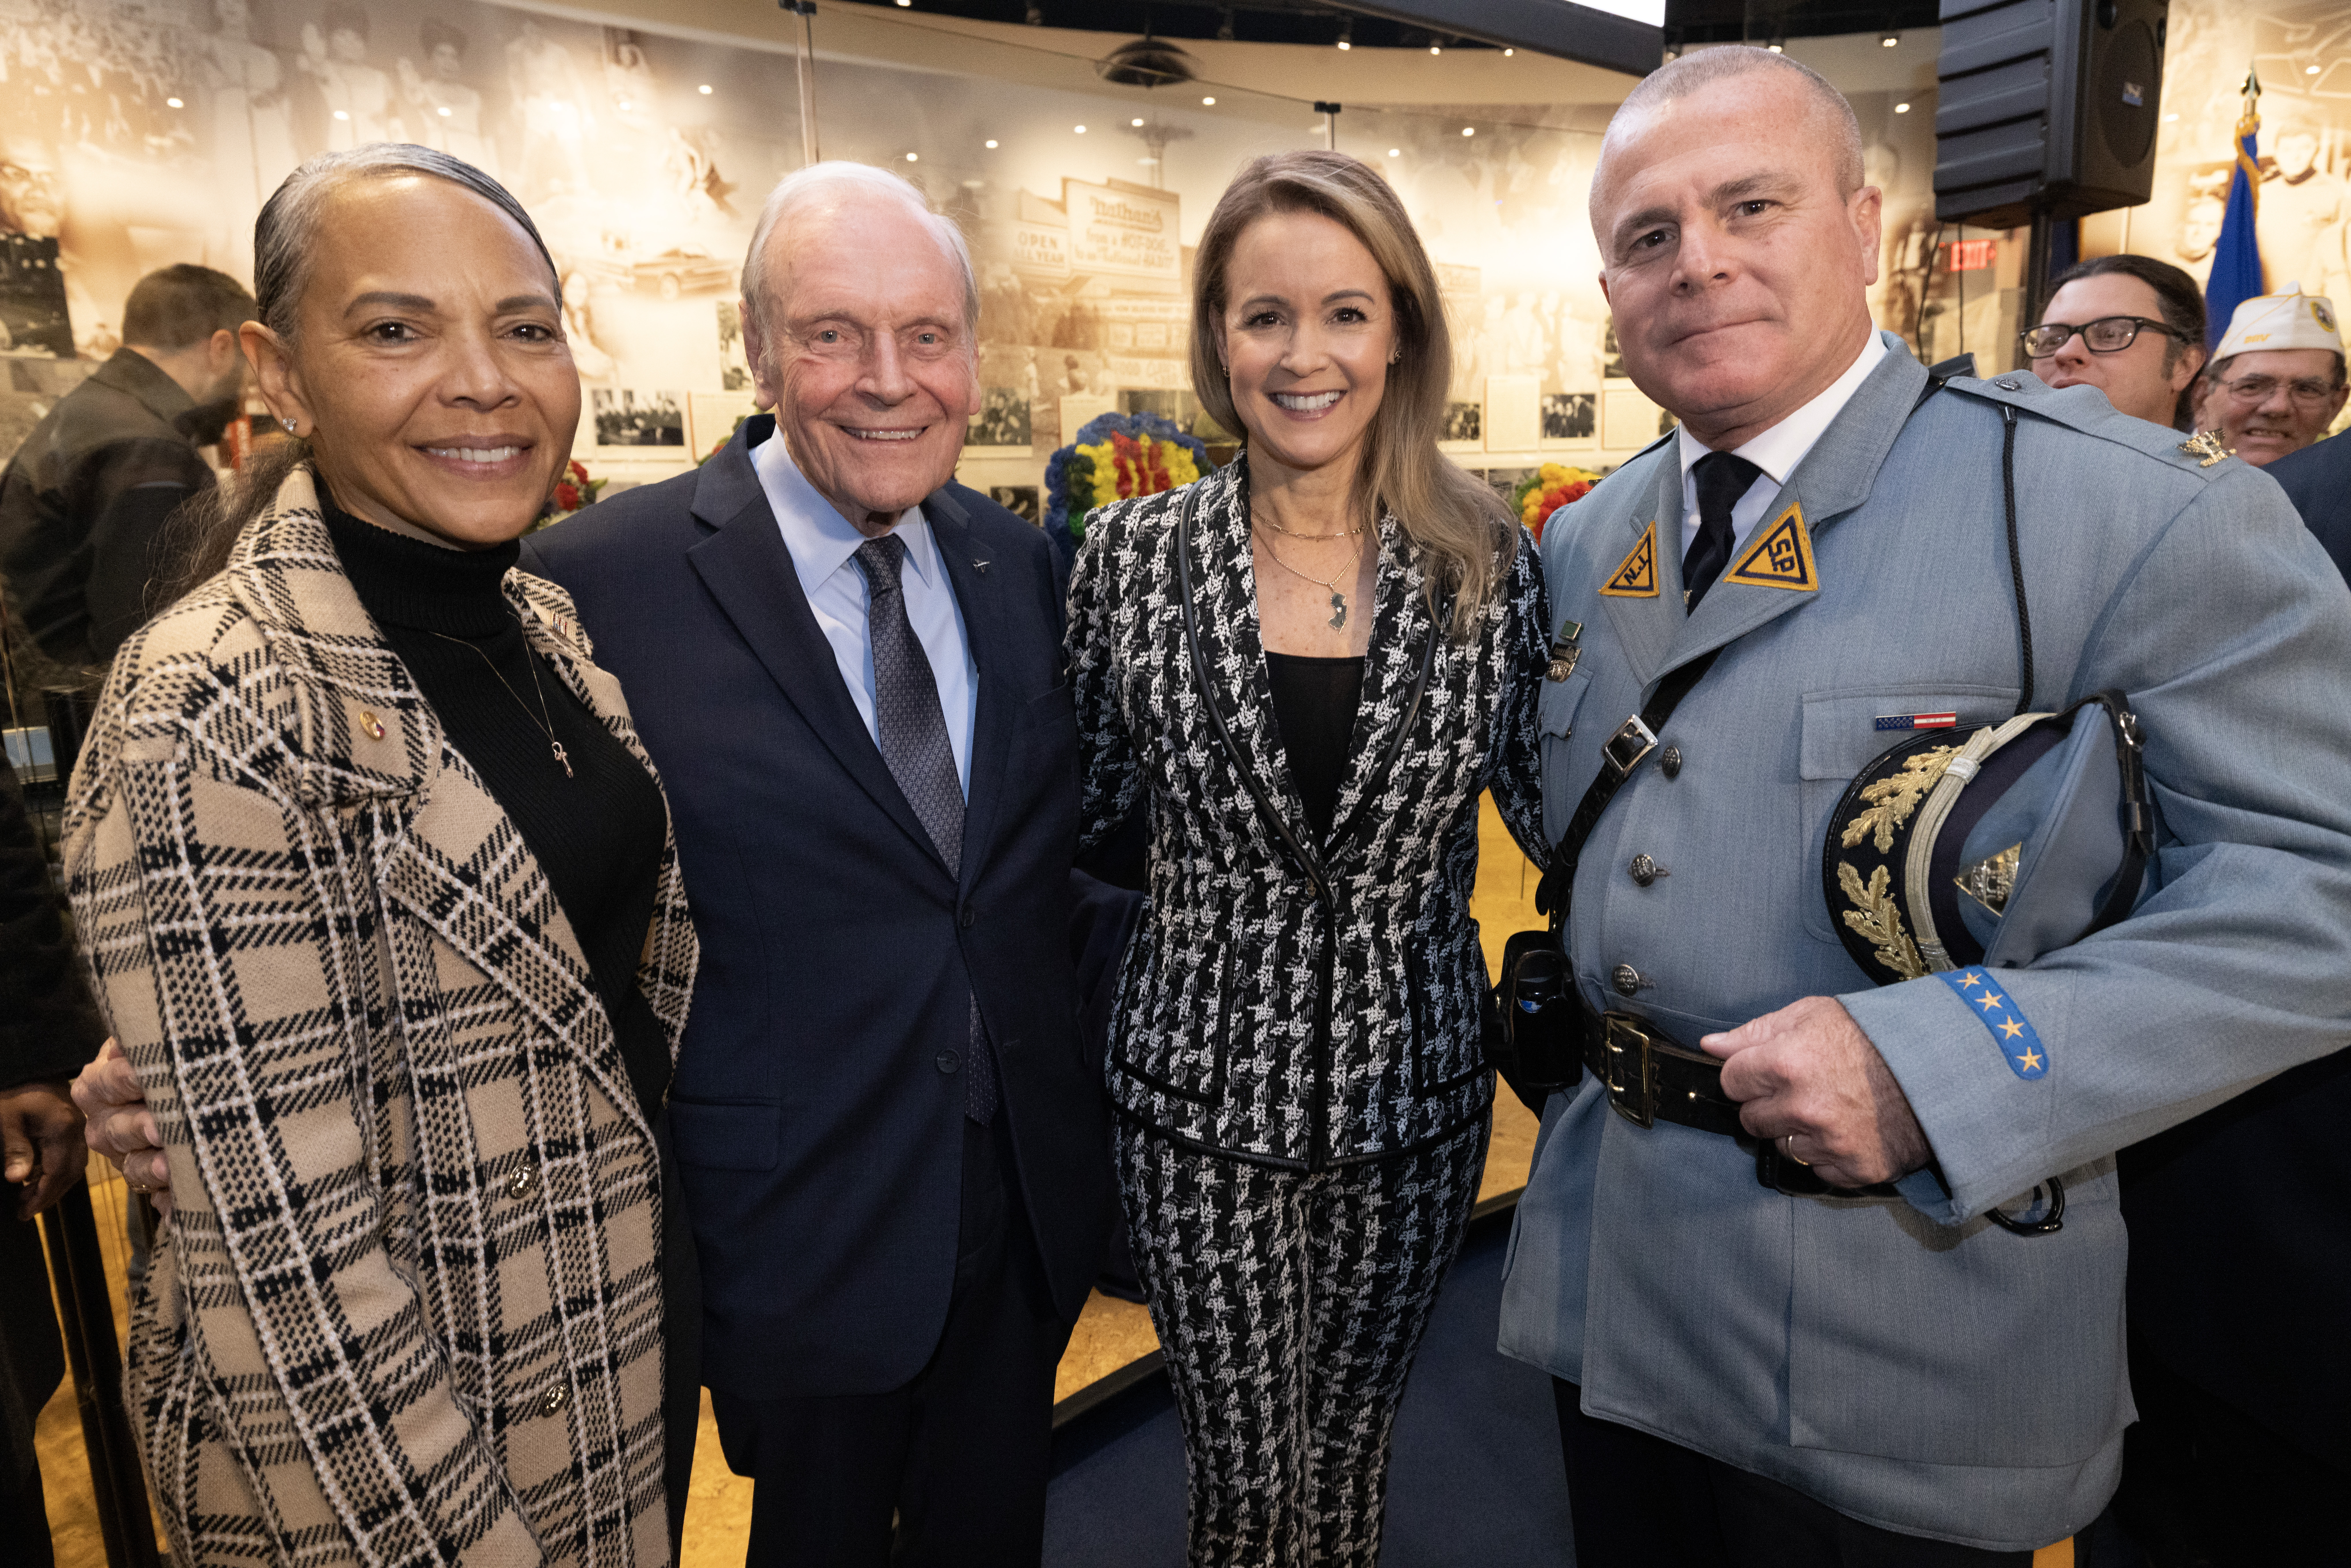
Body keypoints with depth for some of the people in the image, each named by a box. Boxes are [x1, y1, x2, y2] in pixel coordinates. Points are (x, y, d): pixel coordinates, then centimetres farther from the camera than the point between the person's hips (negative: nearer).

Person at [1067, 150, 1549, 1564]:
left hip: (1414, 1090, 1)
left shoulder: (1487, 561, -5)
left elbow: (1546, 801, 2)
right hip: (1206, 1092, -1)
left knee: (1352, 1445, 22)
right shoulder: (1136, 552, -6)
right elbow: (1086, 802, 2)